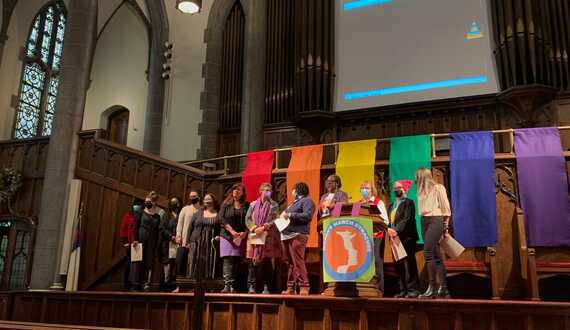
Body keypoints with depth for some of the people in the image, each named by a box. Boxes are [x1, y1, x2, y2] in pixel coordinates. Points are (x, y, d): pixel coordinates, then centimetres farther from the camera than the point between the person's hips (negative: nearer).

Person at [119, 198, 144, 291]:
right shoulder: (128, 215, 6)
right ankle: (126, 284, 11)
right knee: (129, 264, 3)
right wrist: (125, 242, -3)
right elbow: (122, 229, 3)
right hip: (130, 244, -1)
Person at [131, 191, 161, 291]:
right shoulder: (140, 213, 4)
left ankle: (147, 283, -3)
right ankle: (137, 283, 1)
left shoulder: (157, 216, 11)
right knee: (139, 260, -3)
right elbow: (135, 227, -3)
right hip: (140, 238, -2)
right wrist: (135, 239, -14)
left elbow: (157, 232, 10)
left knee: (149, 261, -2)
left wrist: (155, 245, 5)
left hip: (151, 241, 2)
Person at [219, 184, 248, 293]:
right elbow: (221, 218, -2)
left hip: (241, 237, 2)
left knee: (236, 261, -1)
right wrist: (232, 231, -12)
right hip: (227, 236, -1)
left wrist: (245, 232, -11)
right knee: (227, 259, -12)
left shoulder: (246, 206, 11)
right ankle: (227, 285, -16)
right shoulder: (226, 204, 9)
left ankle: (232, 286, 0)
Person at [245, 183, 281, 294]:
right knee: (253, 261, -2)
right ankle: (251, 286, 3)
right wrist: (254, 228, -10)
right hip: (255, 237, 1)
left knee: (268, 262, -3)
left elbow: (275, 221, -2)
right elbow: (248, 219, 7)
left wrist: (263, 228, -14)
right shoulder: (253, 204, 12)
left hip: (269, 237, -1)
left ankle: (266, 286, 3)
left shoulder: (274, 205, 8)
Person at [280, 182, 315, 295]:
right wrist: (283, 216, 10)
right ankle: (290, 288, 11)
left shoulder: (307, 201, 0)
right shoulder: (293, 202, 28)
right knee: (290, 263, 8)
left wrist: (290, 215, -14)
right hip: (287, 235, 9)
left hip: (297, 235, -9)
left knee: (298, 262, -13)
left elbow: (308, 216, -15)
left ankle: (304, 287, -11)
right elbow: (286, 215, 32)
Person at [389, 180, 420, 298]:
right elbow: (389, 220, 14)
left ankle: (413, 289, -1)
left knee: (409, 263, -6)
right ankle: (403, 290, 12)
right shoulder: (392, 205, 21)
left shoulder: (408, 203, 0)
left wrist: (397, 230, -22)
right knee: (399, 265, 6)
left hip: (406, 237, -6)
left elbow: (407, 219, -12)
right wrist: (389, 229, -7)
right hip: (395, 238, 6)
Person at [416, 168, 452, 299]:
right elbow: (422, 209, 14)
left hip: (435, 221, -7)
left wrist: (445, 225, -3)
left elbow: (446, 207, -2)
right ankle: (444, 288, 12)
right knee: (436, 256, 8)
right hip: (424, 222, 7)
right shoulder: (421, 190, 16)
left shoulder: (438, 188, -3)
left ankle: (432, 288, -14)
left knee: (428, 253, -16)